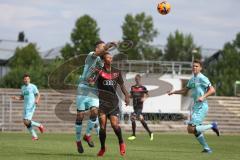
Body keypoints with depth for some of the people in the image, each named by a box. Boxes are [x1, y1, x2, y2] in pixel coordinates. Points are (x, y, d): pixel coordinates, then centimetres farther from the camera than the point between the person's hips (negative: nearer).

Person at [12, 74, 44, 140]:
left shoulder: (33, 87, -6)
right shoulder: (22, 87, 14)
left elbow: (38, 94, -5)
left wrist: (37, 100, -26)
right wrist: (17, 98, 2)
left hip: (31, 107, -8)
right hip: (25, 107, 8)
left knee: (27, 122, -17)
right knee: (25, 122, 5)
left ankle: (39, 125, 5)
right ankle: (34, 136, 14)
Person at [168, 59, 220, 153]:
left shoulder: (202, 78, -10)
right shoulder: (192, 79, 16)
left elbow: (212, 90, -15)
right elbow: (185, 90, 29)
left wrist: (203, 97, -27)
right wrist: (173, 92, 18)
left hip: (201, 107, -9)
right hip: (196, 107, 9)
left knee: (191, 129, -15)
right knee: (196, 131, 11)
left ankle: (212, 126, -4)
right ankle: (206, 148, 20)